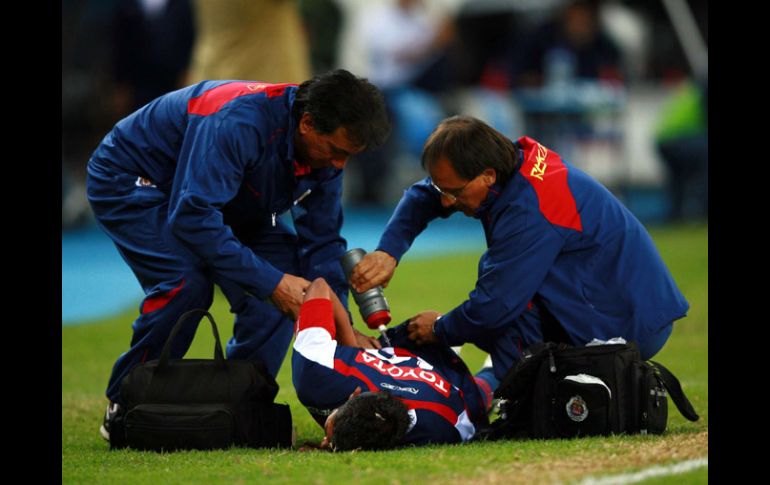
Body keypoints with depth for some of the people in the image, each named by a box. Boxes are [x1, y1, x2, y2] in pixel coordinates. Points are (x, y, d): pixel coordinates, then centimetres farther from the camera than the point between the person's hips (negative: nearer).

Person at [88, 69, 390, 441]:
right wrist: (271, 282, -41)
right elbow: (192, 216, -42)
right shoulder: (239, 124, -39)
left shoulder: (325, 151, -13)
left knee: (284, 264, -10)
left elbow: (322, 242, -4)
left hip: (214, 193, 8)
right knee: (187, 281, -29)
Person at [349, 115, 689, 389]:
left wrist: (439, 330, -4)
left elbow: (493, 308, -23)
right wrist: (388, 251, 0)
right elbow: (421, 197, 14)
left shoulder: (528, 211, -27)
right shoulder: (513, 158, 0)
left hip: (630, 327, -10)